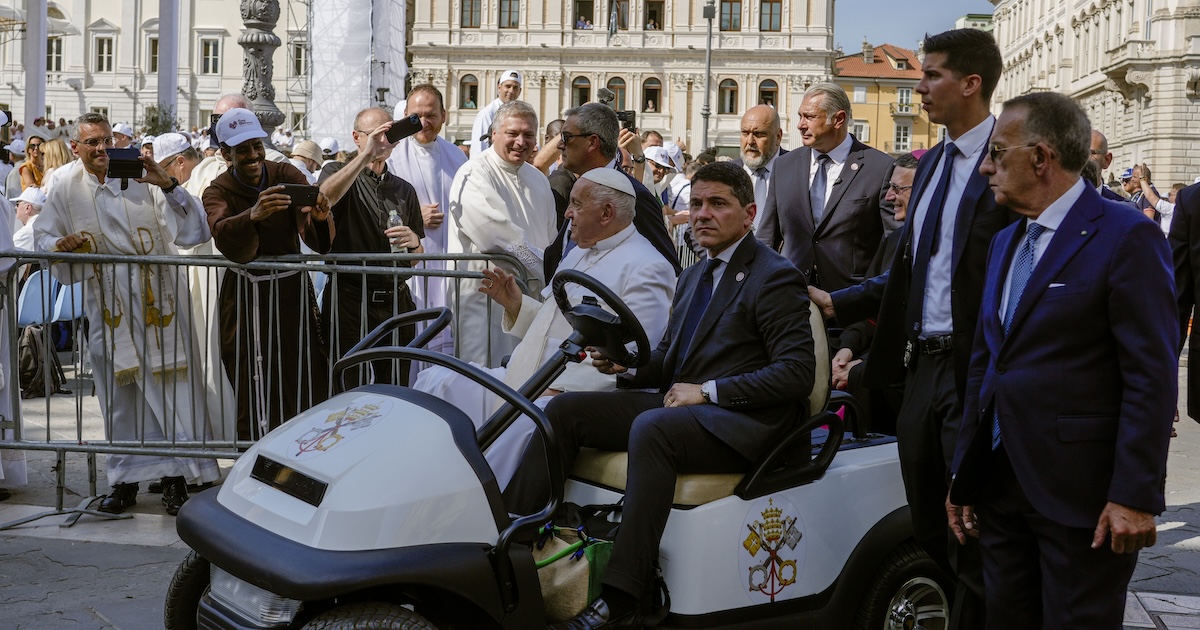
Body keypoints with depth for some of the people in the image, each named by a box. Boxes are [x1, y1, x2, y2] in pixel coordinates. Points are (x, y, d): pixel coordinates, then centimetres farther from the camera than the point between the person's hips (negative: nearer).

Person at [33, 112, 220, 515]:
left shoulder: (142, 179, -5)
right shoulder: (67, 192, 5)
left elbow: (190, 232, -11)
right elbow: (42, 236, 16)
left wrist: (168, 186, -24)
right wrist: (58, 245, -7)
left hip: (156, 299, -3)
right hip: (108, 307, 3)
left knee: (170, 387, -2)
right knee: (119, 395, 9)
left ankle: (176, 477, 6)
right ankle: (126, 479, 20)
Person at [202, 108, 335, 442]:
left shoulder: (287, 176, -1)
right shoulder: (218, 192, -3)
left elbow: (318, 241, -14)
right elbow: (227, 242, -26)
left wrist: (320, 218, -38)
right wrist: (253, 216, -46)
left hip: (292, 289, 1)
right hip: (245, 297, -1)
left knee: (303, 383, -2)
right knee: (254, 386, -1)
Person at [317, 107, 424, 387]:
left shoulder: (404, 190, 16)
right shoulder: (338, 173, 5)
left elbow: (417, 257, 19)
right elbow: (323, 198, -21)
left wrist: (413, 242, -5)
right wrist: (366, 155, -23)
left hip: (396, 300, 4)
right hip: (349, 299, -3)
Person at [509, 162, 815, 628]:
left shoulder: (775, 277, -4)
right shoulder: (693, 277, 22)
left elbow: (796, 372, -14)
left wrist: (708, 391, -17)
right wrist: (625, 365, 0)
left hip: (742, 421, -8)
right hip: (679, 402, 8)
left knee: (650, 429, -36)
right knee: (563, 410, -8)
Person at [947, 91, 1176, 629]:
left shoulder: (1126, 237, -10)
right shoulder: (1005, 242, 15)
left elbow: (1152, 377, -14)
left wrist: (1135, 496, -18)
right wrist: (963, 475, 15)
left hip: (1081, 496, -7)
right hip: (1001, 485, 7)